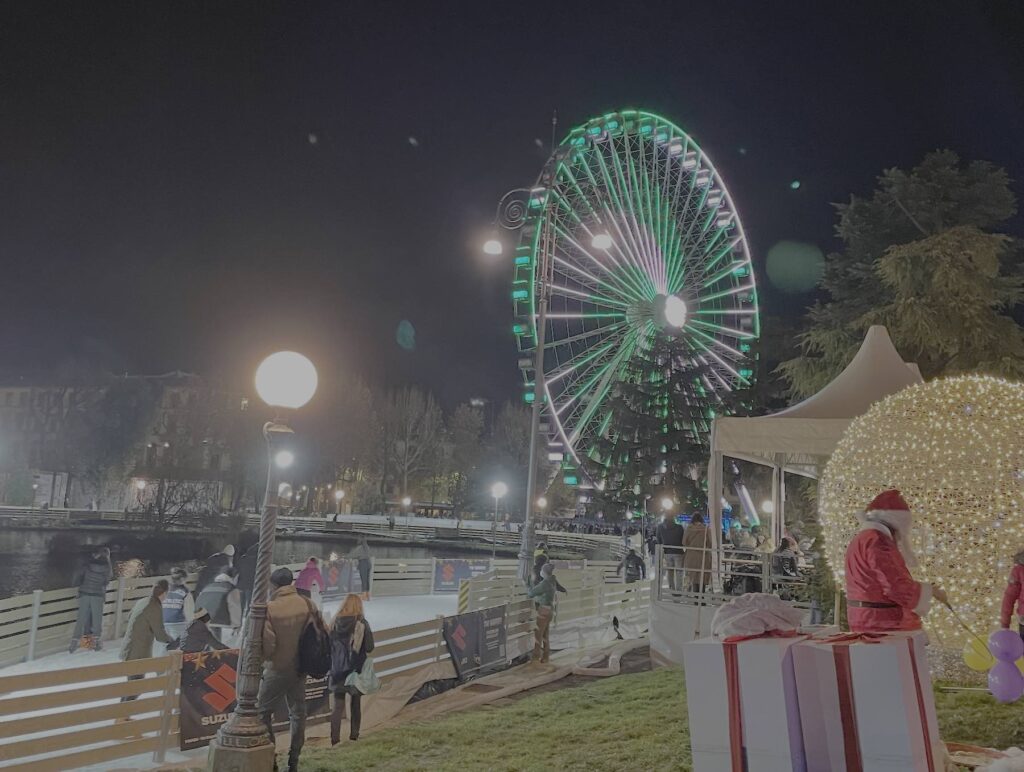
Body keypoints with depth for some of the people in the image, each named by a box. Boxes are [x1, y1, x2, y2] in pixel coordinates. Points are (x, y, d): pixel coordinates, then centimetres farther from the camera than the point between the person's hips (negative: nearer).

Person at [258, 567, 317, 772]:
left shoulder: (270, 608, -17)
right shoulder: (306, 604, -5)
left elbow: (267, 642, -18)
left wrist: (264, 658, 3)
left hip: (277, 669, -4)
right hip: (300, 668, 4)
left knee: (263, 711, 13)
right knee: (298, 713, 13)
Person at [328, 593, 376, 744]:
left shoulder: (335, 623, -4)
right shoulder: (361, 623, -13)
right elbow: (369, 647, -13)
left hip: (337, 670, 2)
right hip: (355, 670, -2)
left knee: (338, 705, 7)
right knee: (355, 704, 14)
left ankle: (335, 739, 0)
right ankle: (354, 736, 20)